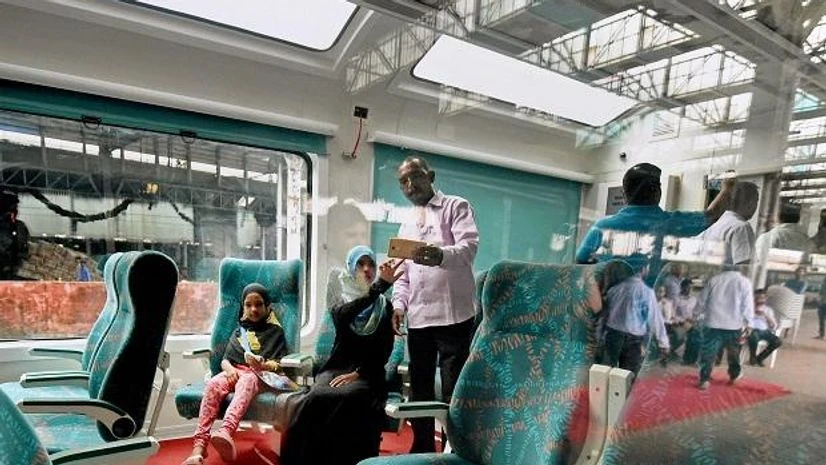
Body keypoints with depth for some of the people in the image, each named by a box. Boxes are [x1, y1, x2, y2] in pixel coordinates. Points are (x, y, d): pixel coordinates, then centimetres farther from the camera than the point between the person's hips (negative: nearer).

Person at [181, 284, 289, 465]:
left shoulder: (275, 331, 13)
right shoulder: (239, 331, 25)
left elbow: (280, 363, 4)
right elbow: (225, 359, 17)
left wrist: (263, 365, -18)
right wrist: (229, 368, -8)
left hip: (260, 374, -3)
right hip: (235, 371, 4)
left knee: (245, 382, -39)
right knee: (213, 384, -30)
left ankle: (226, 432, -63)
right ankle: (199, 444, -41)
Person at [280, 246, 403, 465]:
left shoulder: (385, 307, 10)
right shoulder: (340, 305, 9)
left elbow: (385, 350, 4)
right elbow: (345, 315, -18)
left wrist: (359, 373, -12)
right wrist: (381, 284, -32)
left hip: (367, 374, -1)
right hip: (336, 369, 1)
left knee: (348, 399, -35)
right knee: (317, 399, -32)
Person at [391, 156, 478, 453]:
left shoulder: (456, 207, 1)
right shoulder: (406, 227, 19)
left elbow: (469, 247, -17)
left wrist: (440, 255, -38)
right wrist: (399, 305, 3)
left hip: (453, 315, -6)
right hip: (418, 319, 6)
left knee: (453, 392, -1)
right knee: (419, 390, 15)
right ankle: (423, 450, 30)